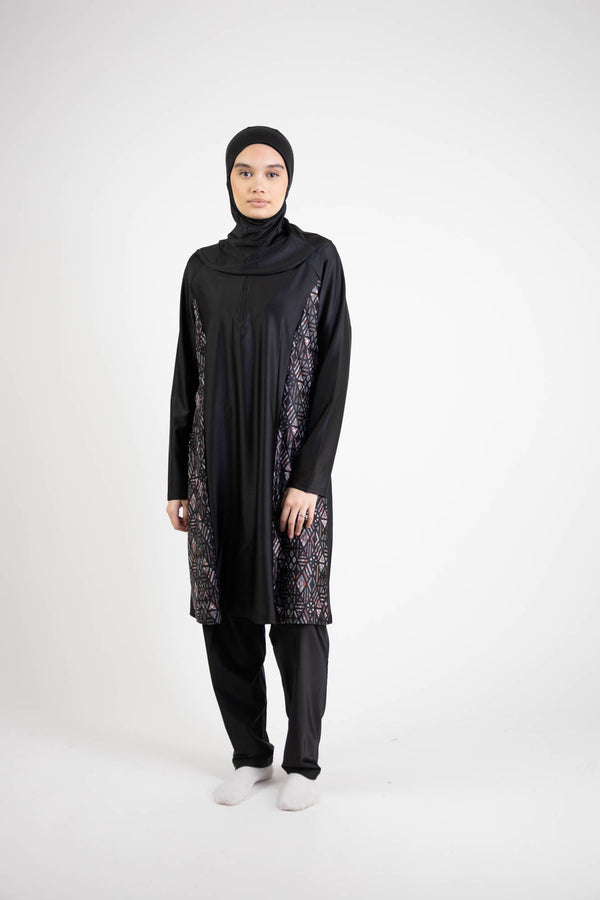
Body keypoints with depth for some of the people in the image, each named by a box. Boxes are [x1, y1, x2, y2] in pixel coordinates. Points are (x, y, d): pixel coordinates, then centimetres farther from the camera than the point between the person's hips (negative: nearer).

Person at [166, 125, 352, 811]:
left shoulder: (317, 258, -1)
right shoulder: (202, 268, 8)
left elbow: (332, 369, -6)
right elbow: (187, 376, 9)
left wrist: (310, 477, -14)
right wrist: (178, 480, 6)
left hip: (290, 462, -3)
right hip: (218, 463, 4)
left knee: (295, 612, 3)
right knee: (225, 609, 8)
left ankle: (302, 761, 22)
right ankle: (250, 754, 27)